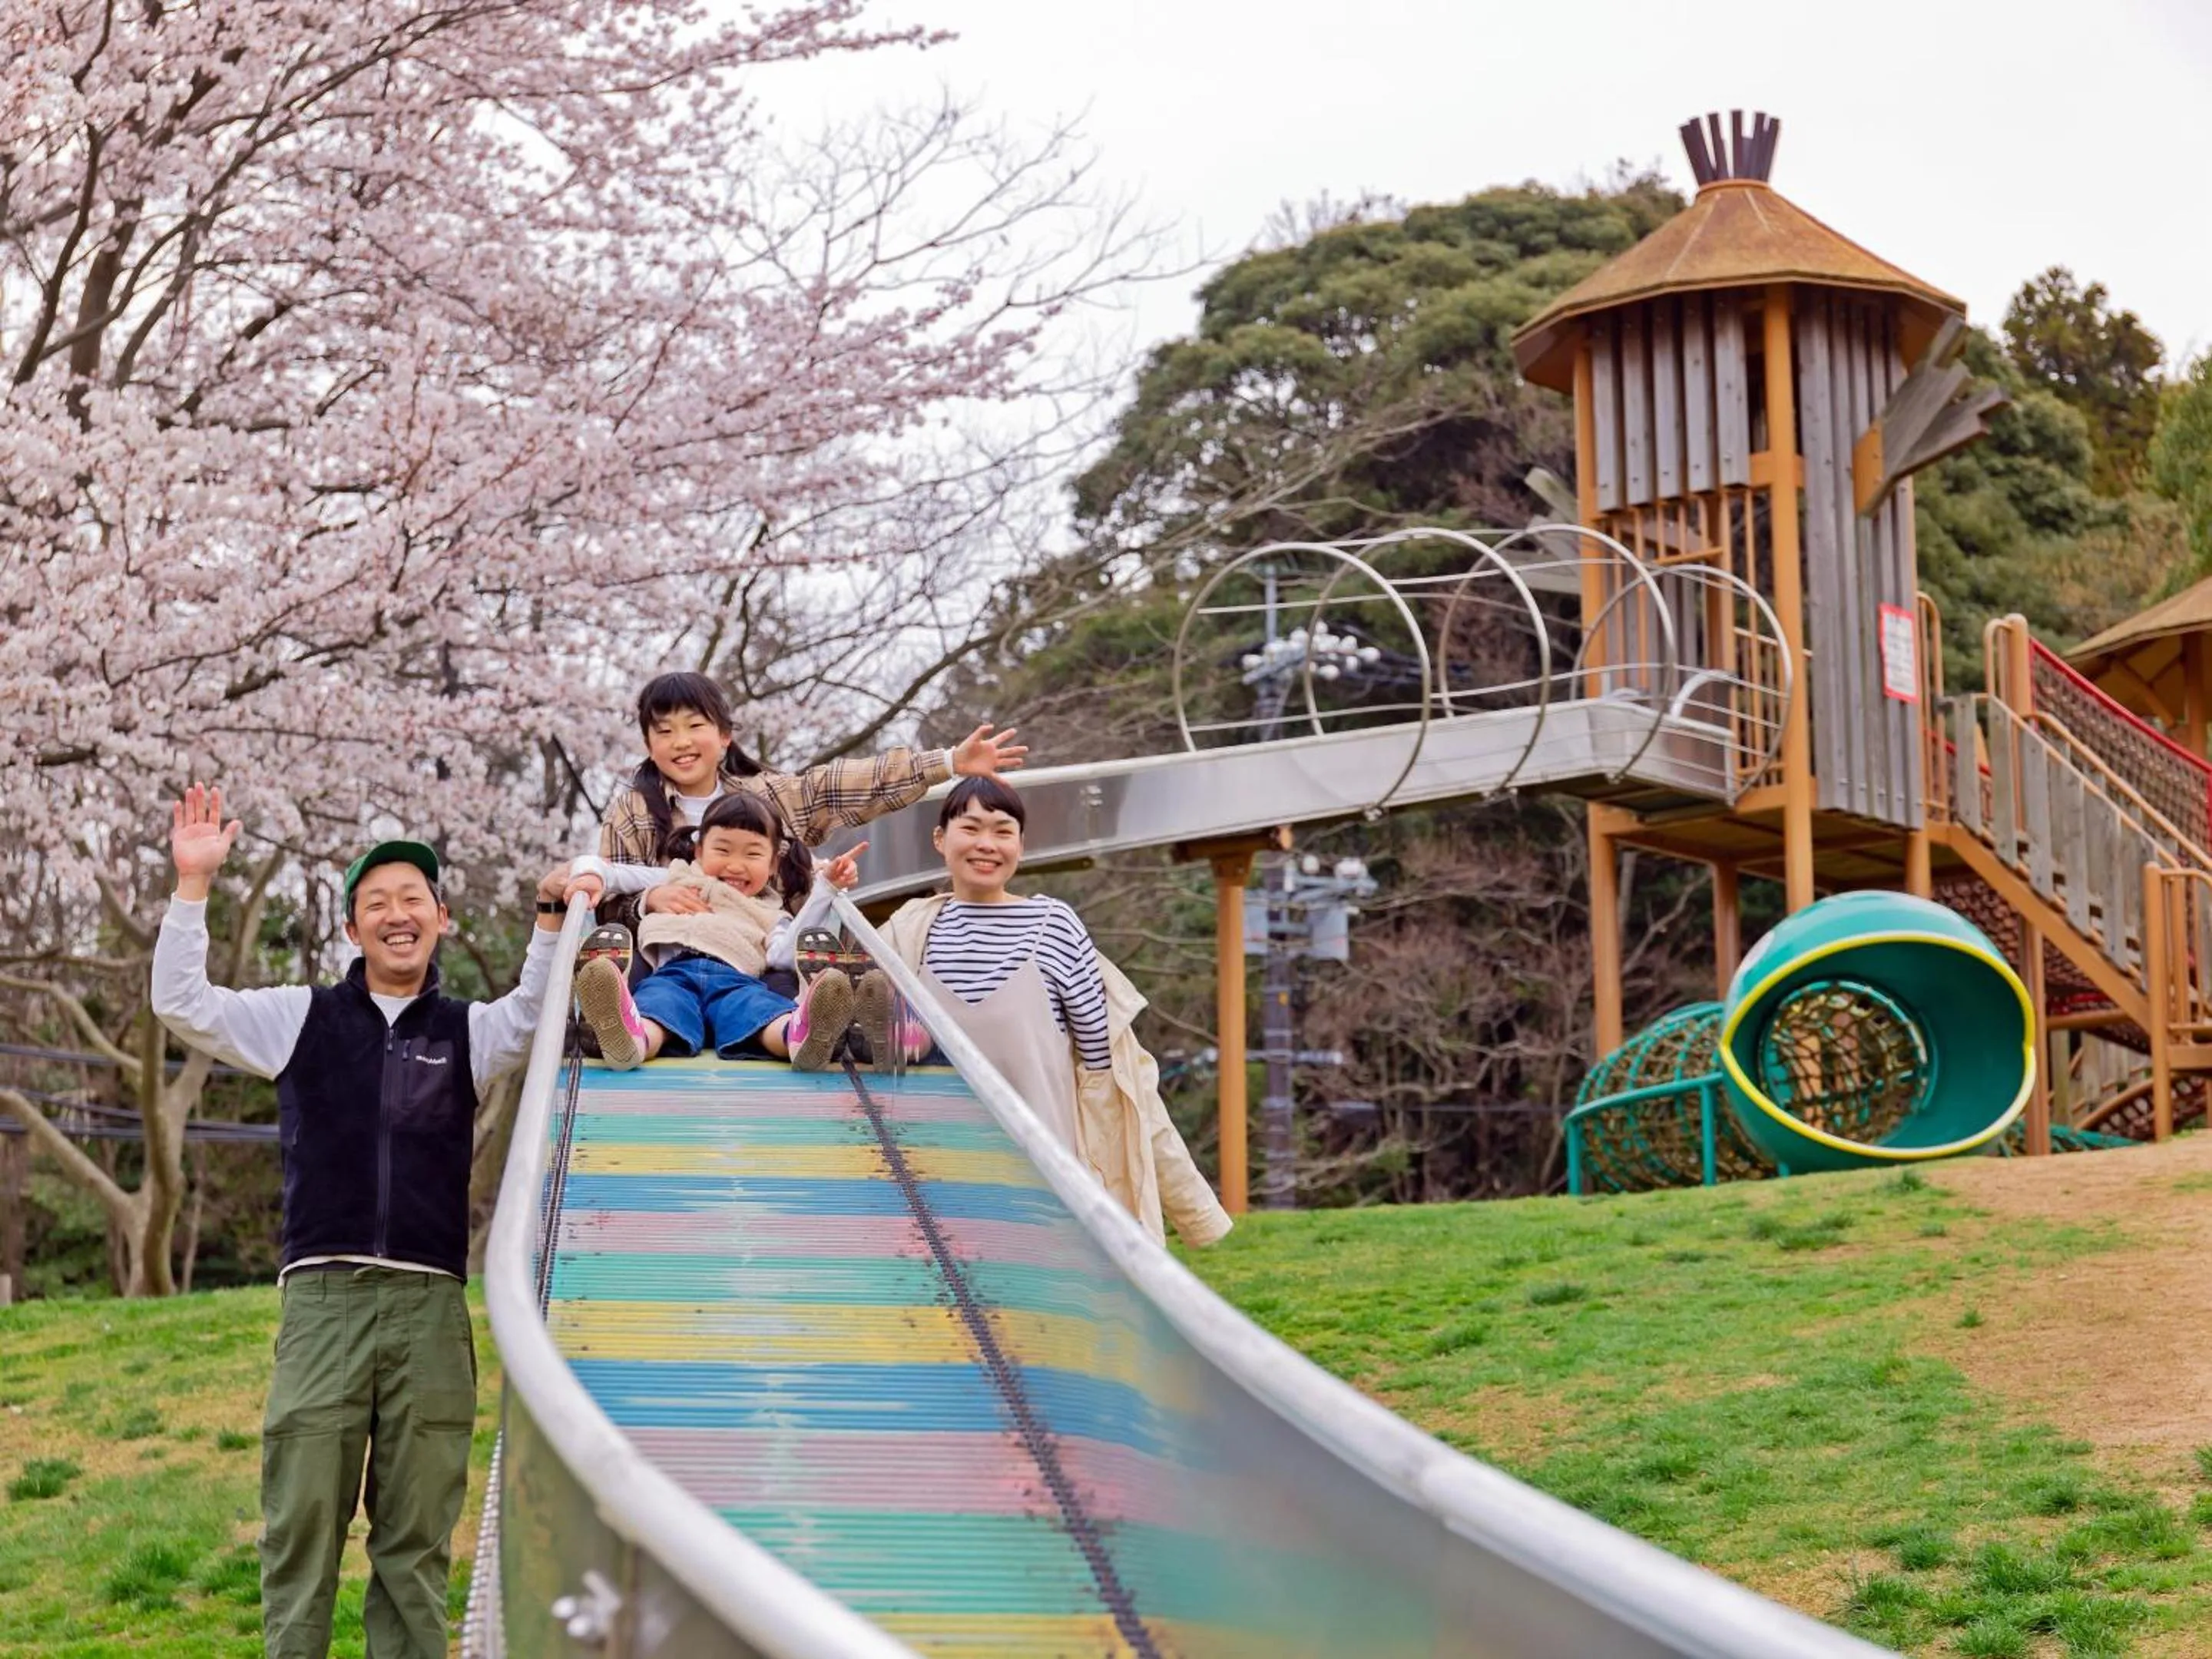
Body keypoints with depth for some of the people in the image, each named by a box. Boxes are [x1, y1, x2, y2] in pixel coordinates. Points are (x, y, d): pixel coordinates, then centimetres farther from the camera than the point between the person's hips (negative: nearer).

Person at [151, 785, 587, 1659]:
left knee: (417, 1538, 2)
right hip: (324, 1294, -1)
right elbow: (182, 1006, 6)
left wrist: (552, 918, -16)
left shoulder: (465, 1031, 15)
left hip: (431, 1305, 1)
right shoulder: (303, 1016, 12)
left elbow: (534, 1015, -3)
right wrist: (192, 884, -2)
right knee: (302, 1520, -6)